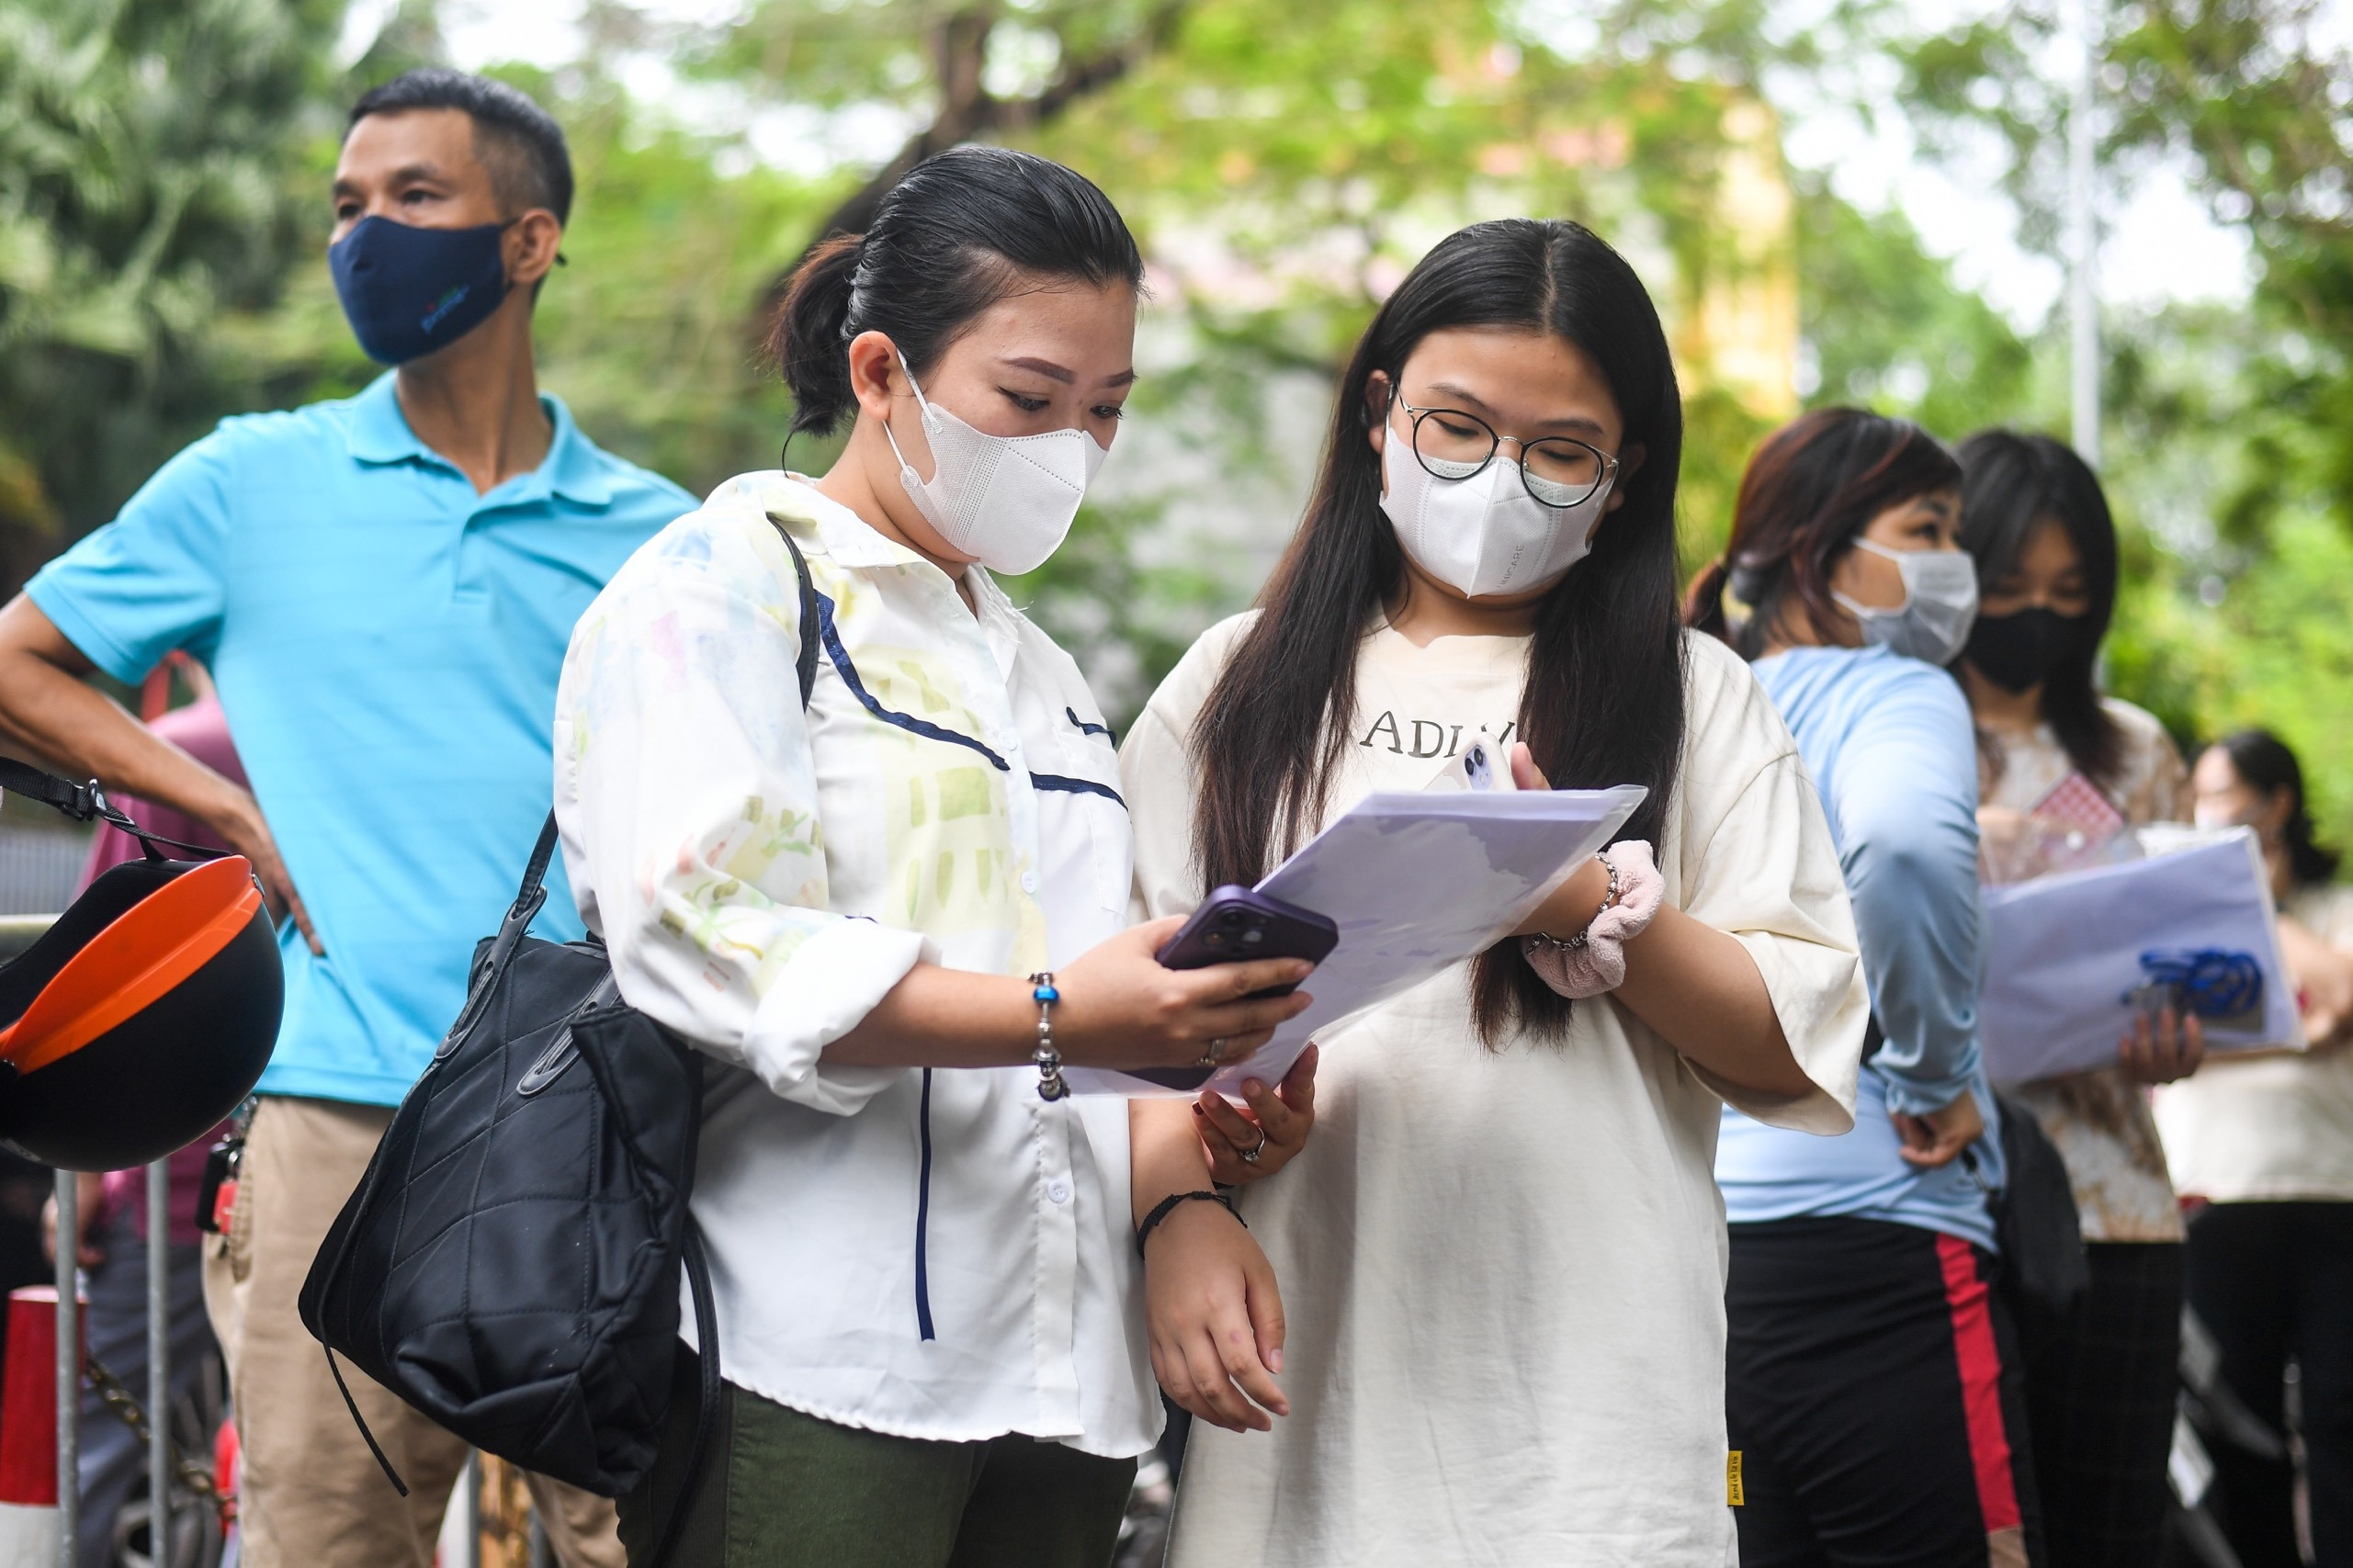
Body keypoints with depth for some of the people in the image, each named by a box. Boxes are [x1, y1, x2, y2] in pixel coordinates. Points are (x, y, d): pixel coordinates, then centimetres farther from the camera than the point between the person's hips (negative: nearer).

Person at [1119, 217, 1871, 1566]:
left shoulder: (1693, 699, 10)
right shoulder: (1242, 686, 13)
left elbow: (1796, 1049, 2)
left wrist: (1592, 909, -12)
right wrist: (1182, 1213, -9)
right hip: (1301, 1366, 1)